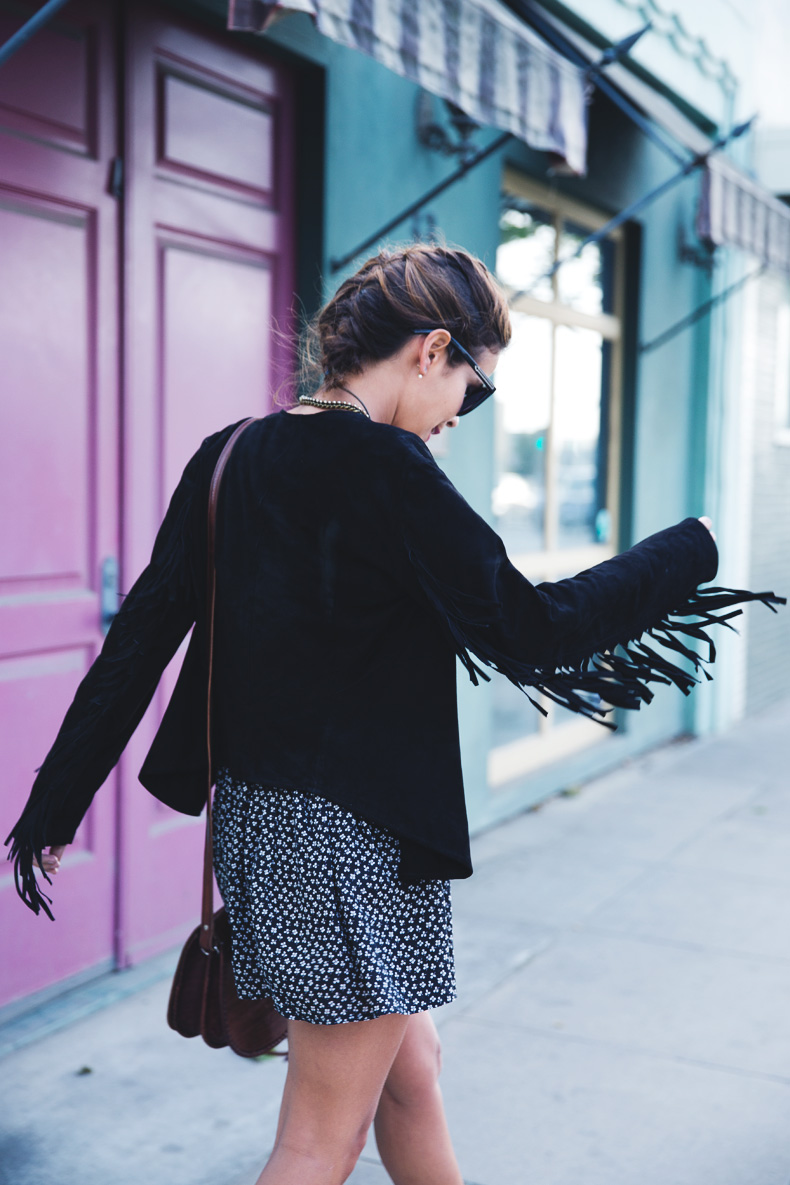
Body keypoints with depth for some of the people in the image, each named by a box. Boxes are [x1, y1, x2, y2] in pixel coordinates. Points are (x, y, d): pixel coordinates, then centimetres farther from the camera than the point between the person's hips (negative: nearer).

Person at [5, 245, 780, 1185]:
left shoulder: (231, 455, 6)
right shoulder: (379, 464, -18)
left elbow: (140, 636, 6)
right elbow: (527, 630, -18)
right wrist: (693, 550, -5)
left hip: (257, 816, 9)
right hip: (353, 834, -9)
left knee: (409, 1073, 25)